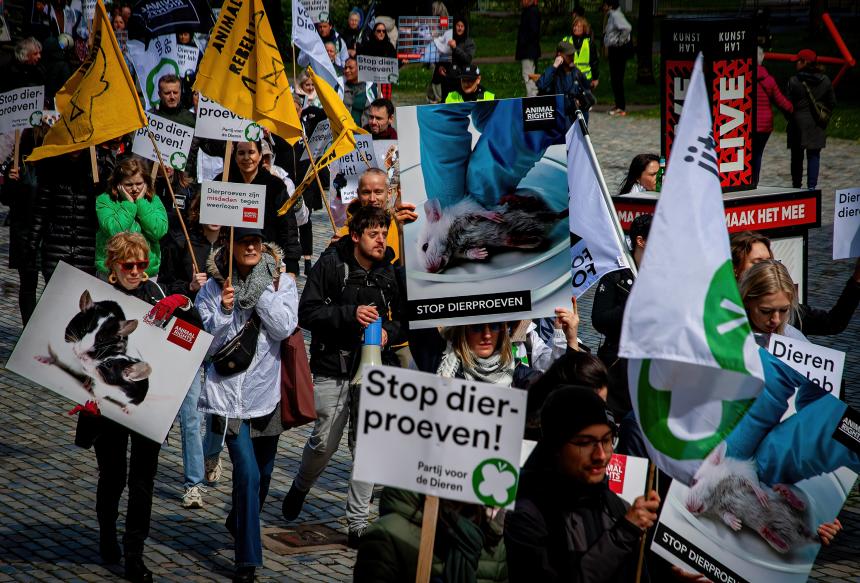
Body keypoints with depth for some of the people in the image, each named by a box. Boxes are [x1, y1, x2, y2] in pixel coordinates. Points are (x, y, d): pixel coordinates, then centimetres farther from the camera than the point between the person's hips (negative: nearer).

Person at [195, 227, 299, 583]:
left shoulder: (282, 282, -1)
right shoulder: (213, 288, -4)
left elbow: (284, 328, -15)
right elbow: (208, 345, -6)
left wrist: (260, 287, -18)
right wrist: (224, 311, -21)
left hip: (267, 392, 3)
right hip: (230, 394, -3)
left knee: (263, 473, 18)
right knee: (248, 474, -14)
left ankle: (238, 524, 48)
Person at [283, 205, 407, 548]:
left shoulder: (391, 275, 5)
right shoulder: (330, 265, -5)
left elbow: (405, 321, 14)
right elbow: (307, 313, -9)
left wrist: (389, 333, -8)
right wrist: (350, 313, -20)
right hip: (332, 369, -3)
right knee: (325, 442, 0)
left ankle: (358, 523, 8)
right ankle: (301, 486, 33)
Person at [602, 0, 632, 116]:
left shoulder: (616, 15, -18)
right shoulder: (611, 15, 14)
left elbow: (627, 28, -33)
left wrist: (620, 41, -22)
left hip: (619, 50, -11)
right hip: (614, 50, 11)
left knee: (617, 79, -7)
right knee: (614, 79, 16)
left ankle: (621, 108, -4)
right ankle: (618, 105, 24)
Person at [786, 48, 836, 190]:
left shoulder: (794, 81, -11)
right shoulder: (825, 81, -1)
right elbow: (832, 103, 6)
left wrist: (791, 118, 9)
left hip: (798, 123, -2)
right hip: (817, 126, 2)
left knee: (797, 157, 10)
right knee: (814, 156, 5)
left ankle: (796, 185, 17)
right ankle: (812, 186, -3)